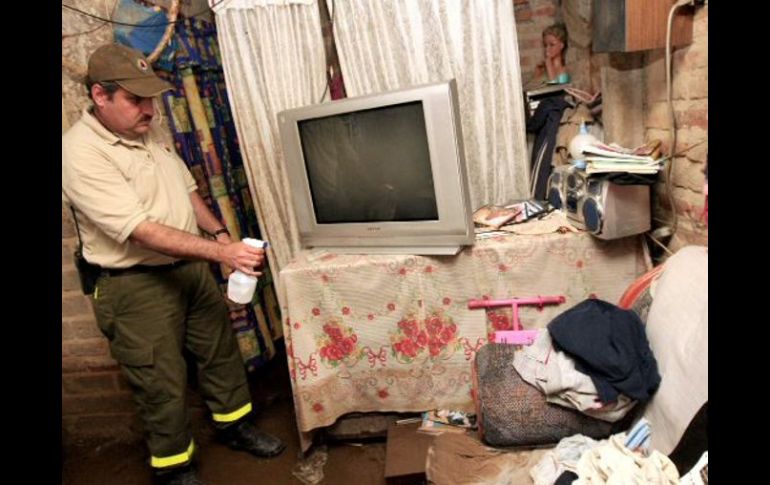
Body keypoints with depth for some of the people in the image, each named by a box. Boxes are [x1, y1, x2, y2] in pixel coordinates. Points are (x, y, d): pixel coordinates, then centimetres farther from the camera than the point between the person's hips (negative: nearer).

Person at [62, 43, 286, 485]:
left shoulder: (147, 134, 5)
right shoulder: (80, 154, -21)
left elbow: (185, 188, 17)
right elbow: (141, 231, -29)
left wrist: (218, 230, 3)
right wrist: (220, 252, -35)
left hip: (191, 267, 8)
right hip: (138, 286, -7)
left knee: (222, 348, 18)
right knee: (164, 383, 6)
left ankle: (236, 425, 40)